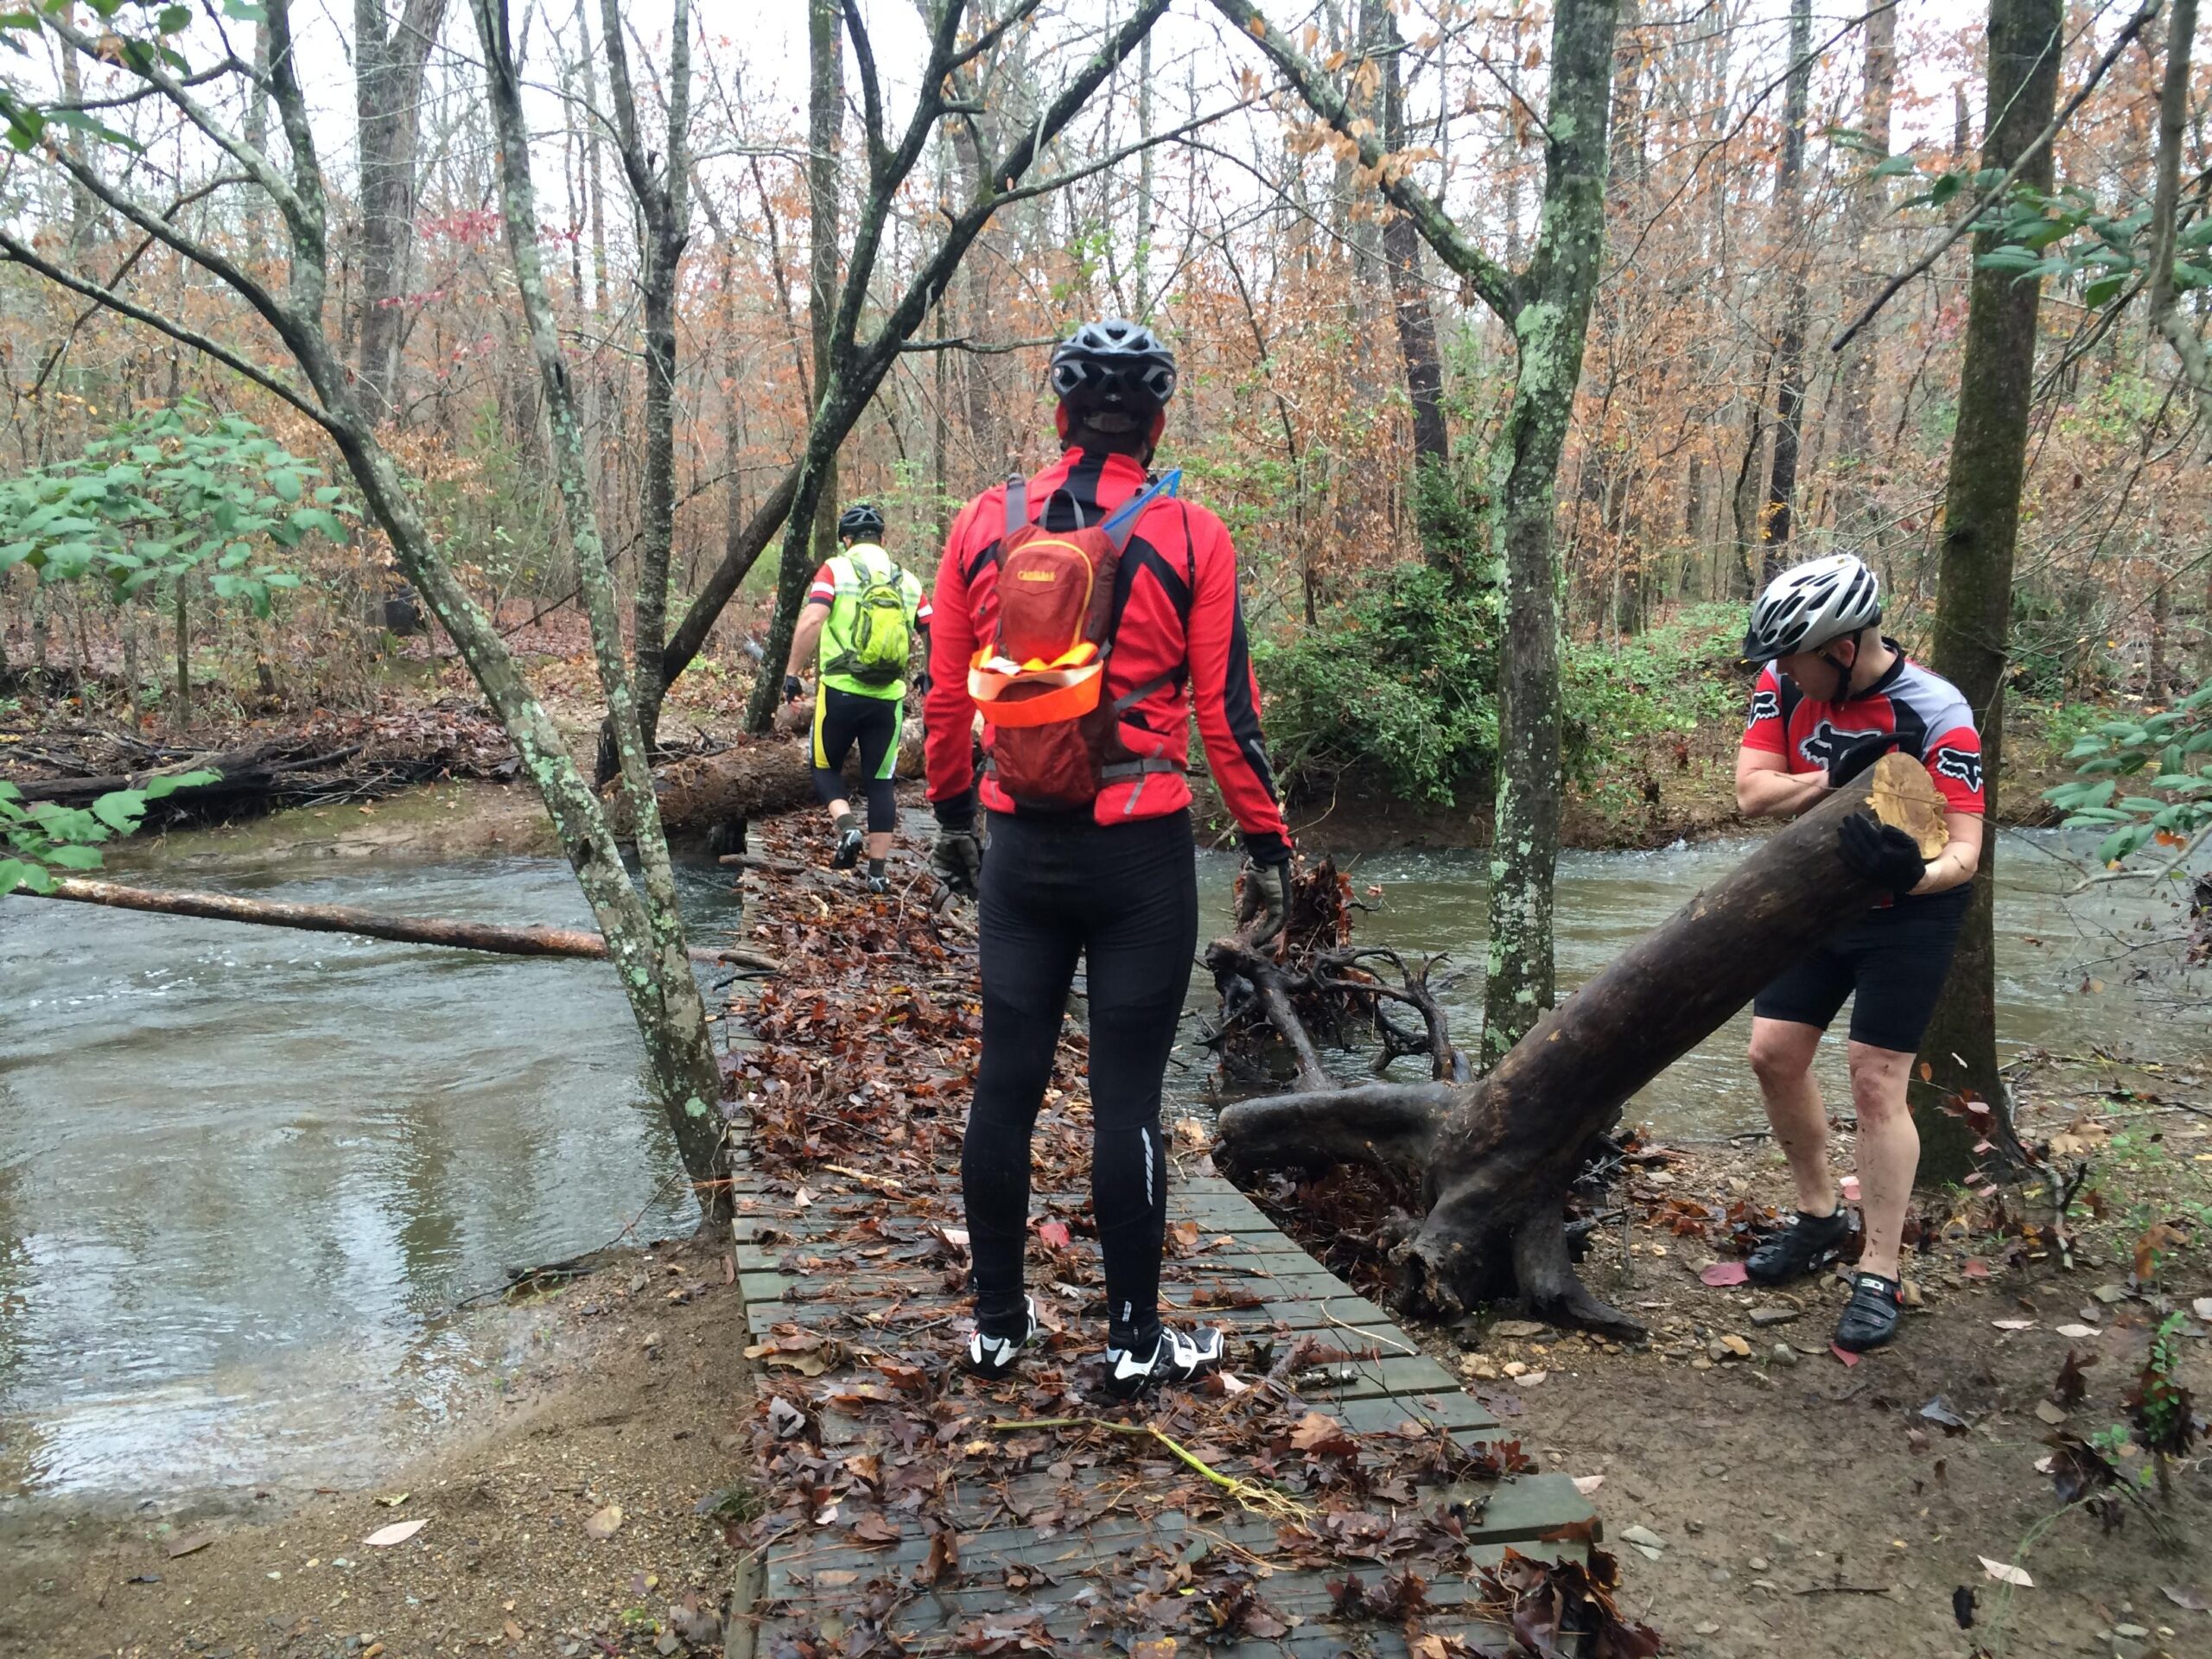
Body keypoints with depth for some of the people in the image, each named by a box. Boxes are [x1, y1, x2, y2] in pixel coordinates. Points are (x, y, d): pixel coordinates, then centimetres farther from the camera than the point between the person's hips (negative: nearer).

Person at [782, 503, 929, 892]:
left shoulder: (835, 570, -1)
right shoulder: (908, 582, 9)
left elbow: (811, 620, -15)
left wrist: (792, 673, -9)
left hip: (840, 690, -3)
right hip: (889, 698, 3)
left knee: (826, 766, 17)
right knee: (881, 780, 12)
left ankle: (846, 826, -9)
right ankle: (878, 871, 10)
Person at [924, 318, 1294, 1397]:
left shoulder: (984, 522, 2)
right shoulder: (1190, 539, -6)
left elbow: (945, 691, 7)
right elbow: (1227, 712, -5)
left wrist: (951, 813, 20)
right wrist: (1266, 845, 4)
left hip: (1018, 849, 3)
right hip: (1142, 857, -3)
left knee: (1006, 1083, 11)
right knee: (1126, 1097, 4)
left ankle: (998, 1325, 24)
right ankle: (1134, 1340, 15)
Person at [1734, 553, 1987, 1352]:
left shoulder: (1937, 715, -25)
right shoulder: (1784, 683, -12)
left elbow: (1965, 849, -28)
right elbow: (1752, 793, -16)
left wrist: (1917, 874, -51)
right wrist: (1835, 778, -33)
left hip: (1908, 914, -5)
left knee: (1876, 1085, -6)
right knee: (1773, 1054, 5)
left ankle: (1878, 1278, 6)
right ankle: (1819, 1216, 27)